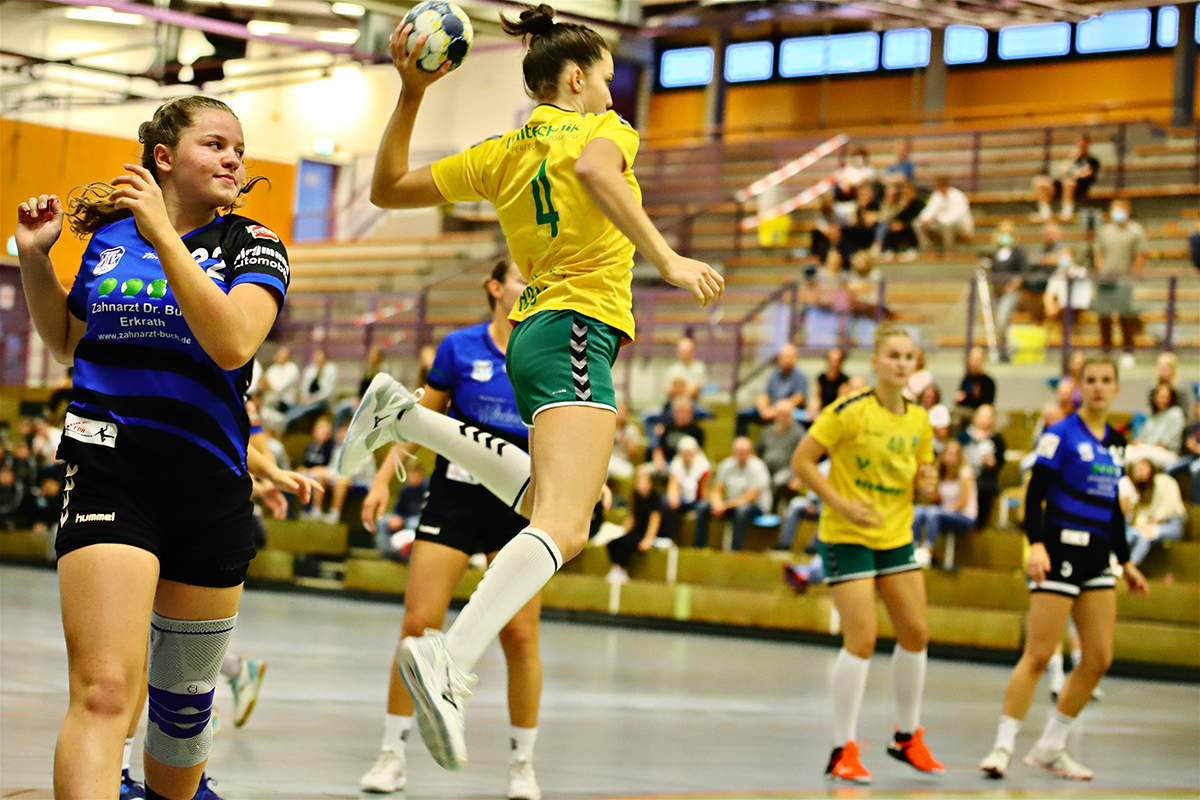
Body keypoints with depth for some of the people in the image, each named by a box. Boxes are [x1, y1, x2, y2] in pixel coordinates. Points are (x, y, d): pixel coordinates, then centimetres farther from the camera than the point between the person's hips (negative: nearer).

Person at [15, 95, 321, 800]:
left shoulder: (252, 246, 1)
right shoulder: (108, 234, 8)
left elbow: (232, 343, -20)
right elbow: (67, 341, 25)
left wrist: (165, 236, -22)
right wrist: (35, 259, 10)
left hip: (211, 487, 1)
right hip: (109, 471, -1)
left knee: (185, 698, 14)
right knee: (104, 690, -21)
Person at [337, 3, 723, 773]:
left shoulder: (502, 154, 18)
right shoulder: (600, 130, 1)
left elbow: (389, 188, 21)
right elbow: (595, 169, -25)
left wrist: (410, 95, 22)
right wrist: (667, 258, -29)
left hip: (532, 332, 9)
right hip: (577, 332, -9)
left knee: (553, 500, 32)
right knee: (562, 528, -24)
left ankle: (411, 419, 19)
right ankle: (451, 660, -46)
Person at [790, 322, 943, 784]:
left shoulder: (919, 420, 5)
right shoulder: (851, 411, -14)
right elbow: (801, 462, -13)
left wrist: (925, 482, -6)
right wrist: (842, 504, -21)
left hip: (897, 537, 6)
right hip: (847, 537, -6)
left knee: (916, 633, 6)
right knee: (861, 639, -12)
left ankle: (907, 737, 24)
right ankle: (844, 750, -1)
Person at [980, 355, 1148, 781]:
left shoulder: (1115, 442, 14)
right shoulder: (1061, 435, -6)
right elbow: (1035, 494, -12)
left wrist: (1125, 561, 20)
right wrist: (1037, 544, -26)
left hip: (1097, 555, 7)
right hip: (1061, 550, -7)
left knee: (1099, 659, 4)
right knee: (1038, 655, -11)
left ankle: (1050, 747, 15)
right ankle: (1002, 746, -5)